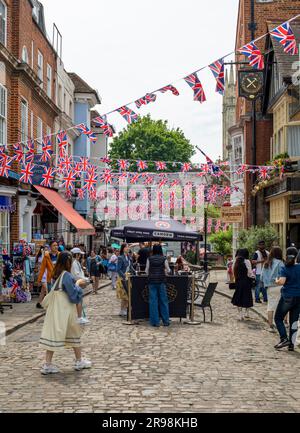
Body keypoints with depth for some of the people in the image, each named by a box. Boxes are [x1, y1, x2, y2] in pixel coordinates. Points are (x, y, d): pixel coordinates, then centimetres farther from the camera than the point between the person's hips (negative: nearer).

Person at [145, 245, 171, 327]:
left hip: (152, 281, 0)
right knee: (163, 301, 7)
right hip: (161, 281, 0)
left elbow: (147, 271, 5)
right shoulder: (164, 259, -1)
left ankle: (155, 322, 5)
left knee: (153, 301, 4)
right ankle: (166, 321, 12)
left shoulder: (150, 259, 1)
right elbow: (168, 271, 5)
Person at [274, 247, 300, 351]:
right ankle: (291, 344, 9)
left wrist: (276, 280, -3)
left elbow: (281, 282, -23)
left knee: (278, 318, 9)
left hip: (287, 297, -4)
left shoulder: (285, 269, -10)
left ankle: (284, 339, -6)